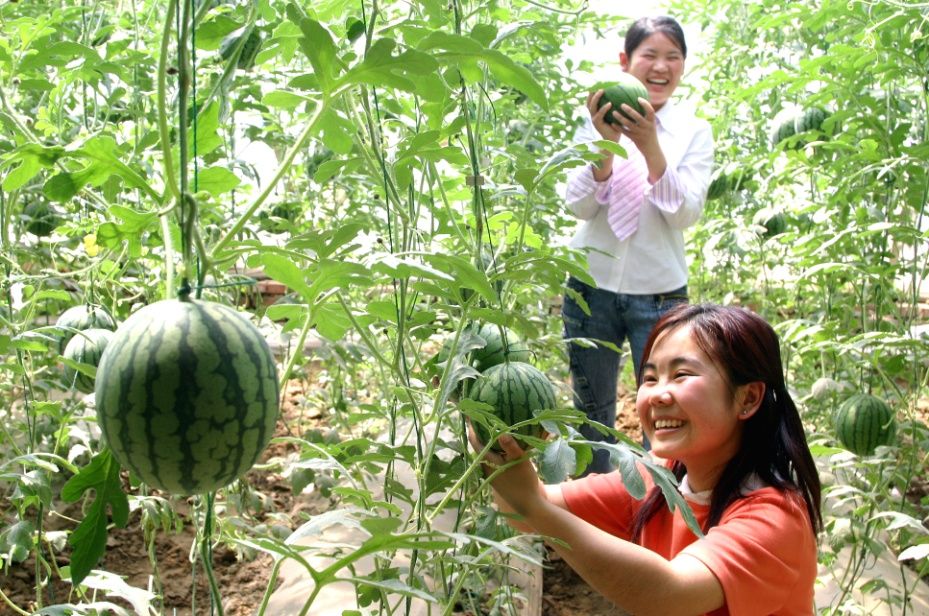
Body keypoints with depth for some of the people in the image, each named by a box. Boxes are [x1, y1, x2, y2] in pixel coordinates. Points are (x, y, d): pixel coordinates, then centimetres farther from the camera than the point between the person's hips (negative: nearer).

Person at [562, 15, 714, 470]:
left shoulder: (693, 131, 1)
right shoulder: (597, 122, 0)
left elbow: (687, 213, -10)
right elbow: (579, 205, -7)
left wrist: (650, 147, -25)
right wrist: (605, 144, -24)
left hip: (660, 293, 0)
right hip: (592, 285, 1)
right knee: (592, 410, 14)